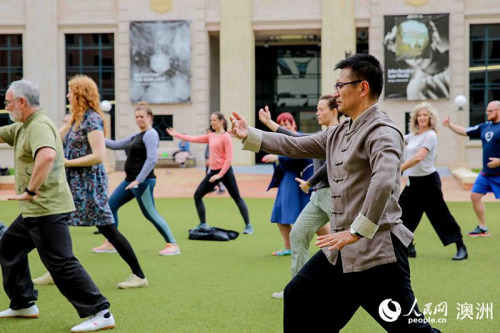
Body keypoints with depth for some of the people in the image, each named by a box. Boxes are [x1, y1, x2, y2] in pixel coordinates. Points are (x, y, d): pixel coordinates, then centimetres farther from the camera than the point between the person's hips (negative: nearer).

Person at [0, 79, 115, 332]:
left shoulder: (39, 125, -17)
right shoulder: (21, 127, 16)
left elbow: (47, 155, -36)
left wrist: (30, 190, -31)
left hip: (47, 209, -11)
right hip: (35, 210, 11)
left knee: (60, 262, -11)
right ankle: (23, 304, 32)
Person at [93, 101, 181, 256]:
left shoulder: (150, 134, -10)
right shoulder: (136, 136, 18)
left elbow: (152, 159, -21)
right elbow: (116, 145, 22)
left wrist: (138, 180, -24)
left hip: (143, 181, -10)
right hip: (130, 180, 10)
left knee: (150, 213, -9)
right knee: (110, 205, 9)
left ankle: (172, 245, -4)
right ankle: (110, 243, 15)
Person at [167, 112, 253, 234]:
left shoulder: (225, 136, -11)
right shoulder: (211, 136, 11)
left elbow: (229, 158, -16)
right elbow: (193, 139, 17)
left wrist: (220, 174, -21)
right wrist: (177, 135, 16)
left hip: (225, 171, -8)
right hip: (213, 172, 8)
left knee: (237, 198, -1)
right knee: (197, 195, 3)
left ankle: (248, 226, 7)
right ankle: (203, 224, 11)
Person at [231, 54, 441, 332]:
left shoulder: (382, 131, -14)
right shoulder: (339, 134, 14)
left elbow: (384, 182, -29)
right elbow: (295, 146, 19)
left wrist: (357, 232, -30)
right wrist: (249, 135, 16)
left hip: (377, 253, -9)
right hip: (341, 251, 9)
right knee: (298, 296, 18)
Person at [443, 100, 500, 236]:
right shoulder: (485, 127, 11)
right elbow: (464, 131, 17)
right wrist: (449, 125, 7)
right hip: (485, 173, 8)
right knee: (475, 196, 9)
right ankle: (482, 228, 20)